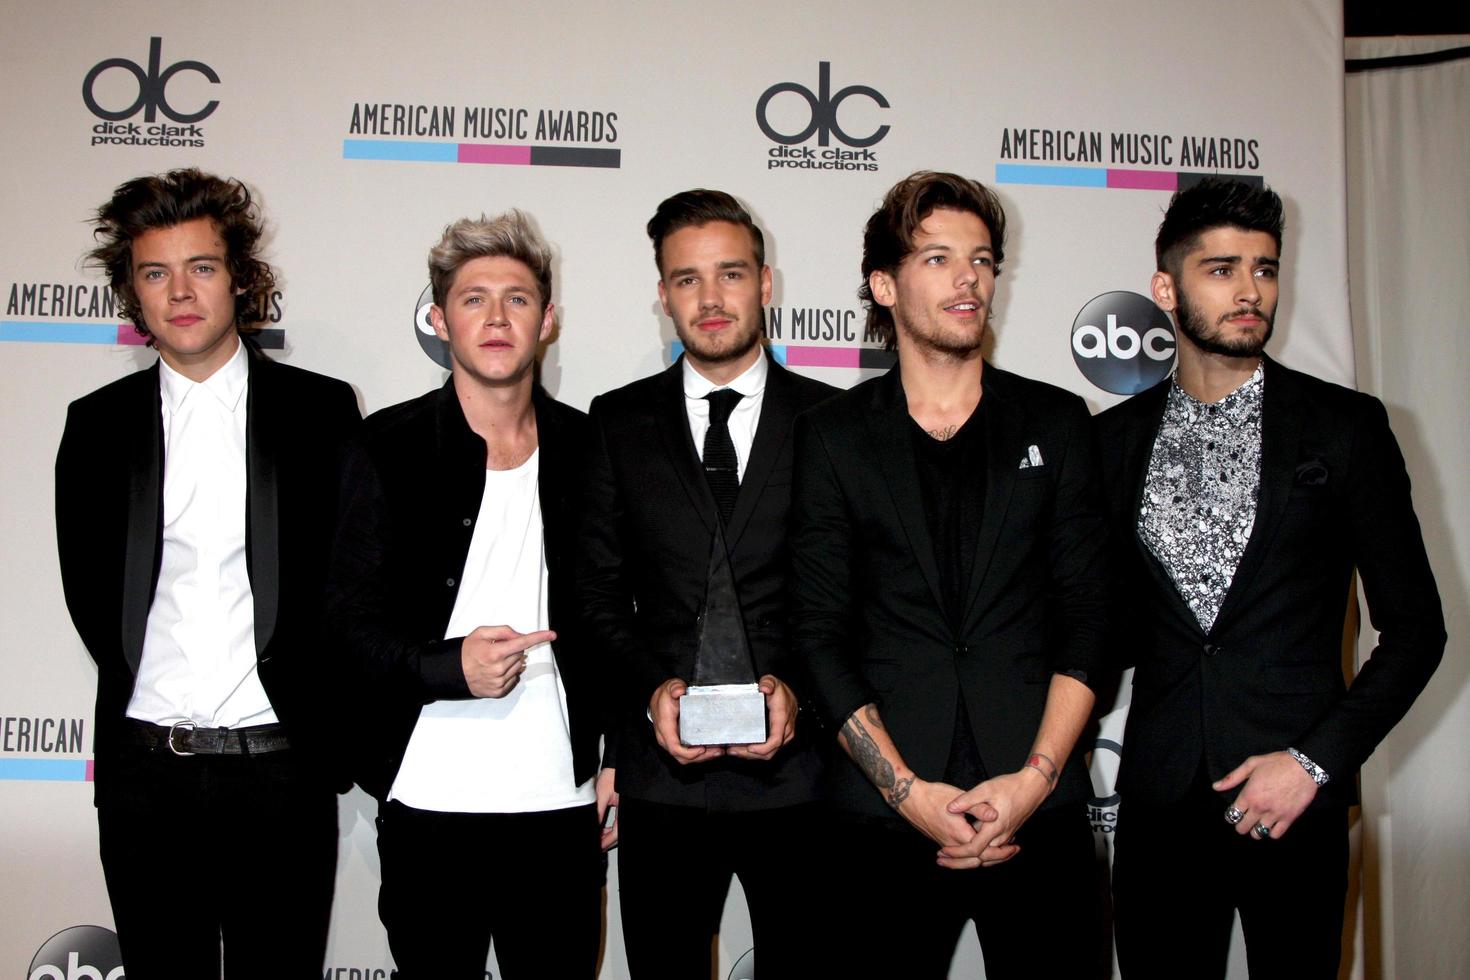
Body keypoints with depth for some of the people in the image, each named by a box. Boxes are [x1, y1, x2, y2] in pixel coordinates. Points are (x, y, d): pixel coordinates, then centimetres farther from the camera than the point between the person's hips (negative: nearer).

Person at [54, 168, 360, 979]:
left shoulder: (320, 411, 2)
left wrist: (311, 714, 0)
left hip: (278, 764, -2)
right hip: (144, 771, 2)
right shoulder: (99, 424, 7)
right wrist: (147, 693, 5)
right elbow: (90, 589, 10)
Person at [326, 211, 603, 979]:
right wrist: (452, 666, -20)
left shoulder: (588, 449, 7)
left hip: (560, 800, 2)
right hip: (431, 797, -2)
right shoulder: (388, 447, 0)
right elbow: (352, 624, -3)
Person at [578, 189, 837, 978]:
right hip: (662, 768, 1)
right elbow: (600, 588, 5)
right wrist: (651, 687, -10)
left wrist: (797, 688, -13)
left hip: (798, 767, -1)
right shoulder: (619, 422, 7)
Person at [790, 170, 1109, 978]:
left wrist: (1037, 775, -8)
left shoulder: (1056, 422, 9)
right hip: (885, 817, -1)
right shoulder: (832, 436, 5)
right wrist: (907, 790, -9)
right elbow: (819, 634, 0)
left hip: (1038, 811, 1)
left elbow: (1087, 615, 4)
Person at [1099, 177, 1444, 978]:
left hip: (1296, 800, -2)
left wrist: (1314, 762, -8)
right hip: (1160, 795, 2)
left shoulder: (1345, 426, 0)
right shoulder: (1115, 439, 7)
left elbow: (1415, 627, 0)